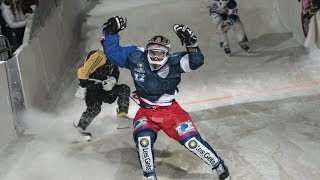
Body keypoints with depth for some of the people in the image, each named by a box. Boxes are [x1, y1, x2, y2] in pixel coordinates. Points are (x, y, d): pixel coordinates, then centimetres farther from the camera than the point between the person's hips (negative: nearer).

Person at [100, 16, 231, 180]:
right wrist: (110, 31, -13)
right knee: (143, 139, -26)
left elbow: (196, 62, -25)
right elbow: (112, 52, -2)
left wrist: (191, 44, -40)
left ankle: (219, 166, 15)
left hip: (171, 110, -1)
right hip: (146, 112, 2)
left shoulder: (173, 62, -15)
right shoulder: (136, 57, -10)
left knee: (192, 141, -8)